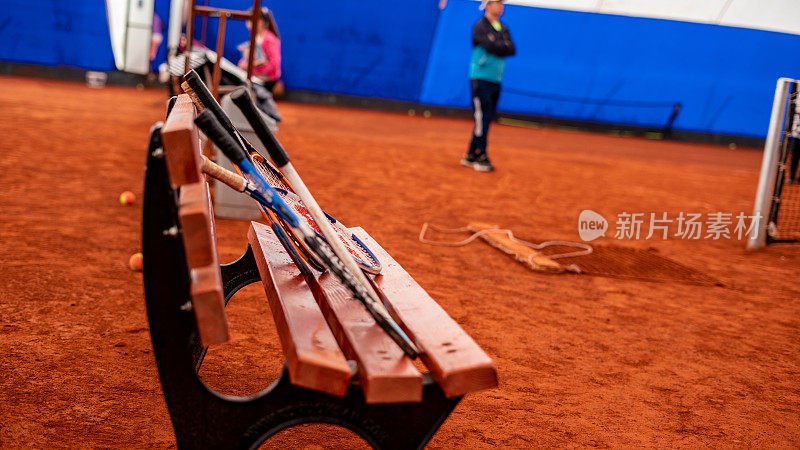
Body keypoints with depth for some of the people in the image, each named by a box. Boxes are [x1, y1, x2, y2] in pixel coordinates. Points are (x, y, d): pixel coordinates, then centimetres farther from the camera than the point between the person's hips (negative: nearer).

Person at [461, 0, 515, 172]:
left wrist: (498, 47, -10)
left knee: (486, 119, 7)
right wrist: (505, 46, -3)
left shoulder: (503, 29, 17)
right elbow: (491, 46, -19)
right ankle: (480, 156, -7)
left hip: (496, 80, 7)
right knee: (482, 118, -10)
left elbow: (512, 49, 4)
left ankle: (471, 156, 14)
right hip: (481, 79, -7)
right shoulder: (480, 26, -5)